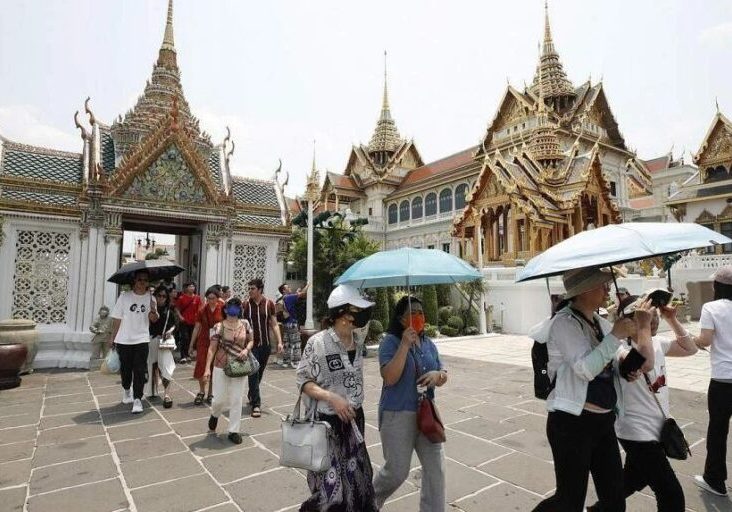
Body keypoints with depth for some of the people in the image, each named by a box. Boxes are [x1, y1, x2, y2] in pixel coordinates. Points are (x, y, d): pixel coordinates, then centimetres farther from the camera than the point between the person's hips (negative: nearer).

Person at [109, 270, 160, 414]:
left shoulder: (150, 298, 1)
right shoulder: (124, 296, -3)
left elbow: (153, 319, -4)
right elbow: (117, 319, 1)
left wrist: (153, 311, -26)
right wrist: (113, 338, 3)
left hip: (141, 339, 0)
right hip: (124, 340, 0)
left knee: (140, 370, -4)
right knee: (125, 369, 13)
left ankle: (137, 399, 4)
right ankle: (126, 390, 40)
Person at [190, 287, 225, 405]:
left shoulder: (222, 309, -5)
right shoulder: (202, 311, -2)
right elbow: (197, 328, 4)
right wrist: (192, 345, 5)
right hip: (203, 342, 1)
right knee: (201, 367, 0)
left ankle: (210, 394, 22)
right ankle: (201, 392, 22)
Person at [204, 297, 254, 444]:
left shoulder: (245, 324, -1)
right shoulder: (219, 326, -8)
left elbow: (251, 340, 11)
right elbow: (212, 348, -7)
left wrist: (246, 349, -11)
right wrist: (207, 368, -14)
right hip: (221, 366, -2)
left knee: (236, 400, 5)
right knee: (220, 398, 7)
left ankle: (234, 431, 18)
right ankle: (214, 415, 43)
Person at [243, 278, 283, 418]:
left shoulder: (269, 304, -2)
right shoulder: (246, 305, -5)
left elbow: (274, 325, 2)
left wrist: (279, 342, -5)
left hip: (265, 345, 2)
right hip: (251, 345, -2)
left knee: (260, 373, 15)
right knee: (253, 374, -3)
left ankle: (251, 396, 38)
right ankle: (256, 404, 3)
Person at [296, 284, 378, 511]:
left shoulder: (357, 343, 1)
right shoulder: (318, 342, -17)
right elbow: (303, 381, -12)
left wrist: (357, 413, 15)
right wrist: (332, 398, -24)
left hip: (354, 420, 6)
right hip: (327, 422, -5)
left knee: (357, 483, 13)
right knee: (331, 489, 2)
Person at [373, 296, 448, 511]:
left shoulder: (428, 343, 5)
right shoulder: (390, 342, -14)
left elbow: (444, 376, 9)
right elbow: (390, 378, -26)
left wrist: (437, 375, -16)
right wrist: (405, 344, -29)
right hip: (397, 416, -6)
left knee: (436, 468, 9)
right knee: (397, 471, 8)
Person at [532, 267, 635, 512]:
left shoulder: (602, 323, 9)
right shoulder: (564, 322, -14)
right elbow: (586, 368, -22)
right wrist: (615, 335, -16)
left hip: (604, 421, 8)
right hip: (572, 423, -7)